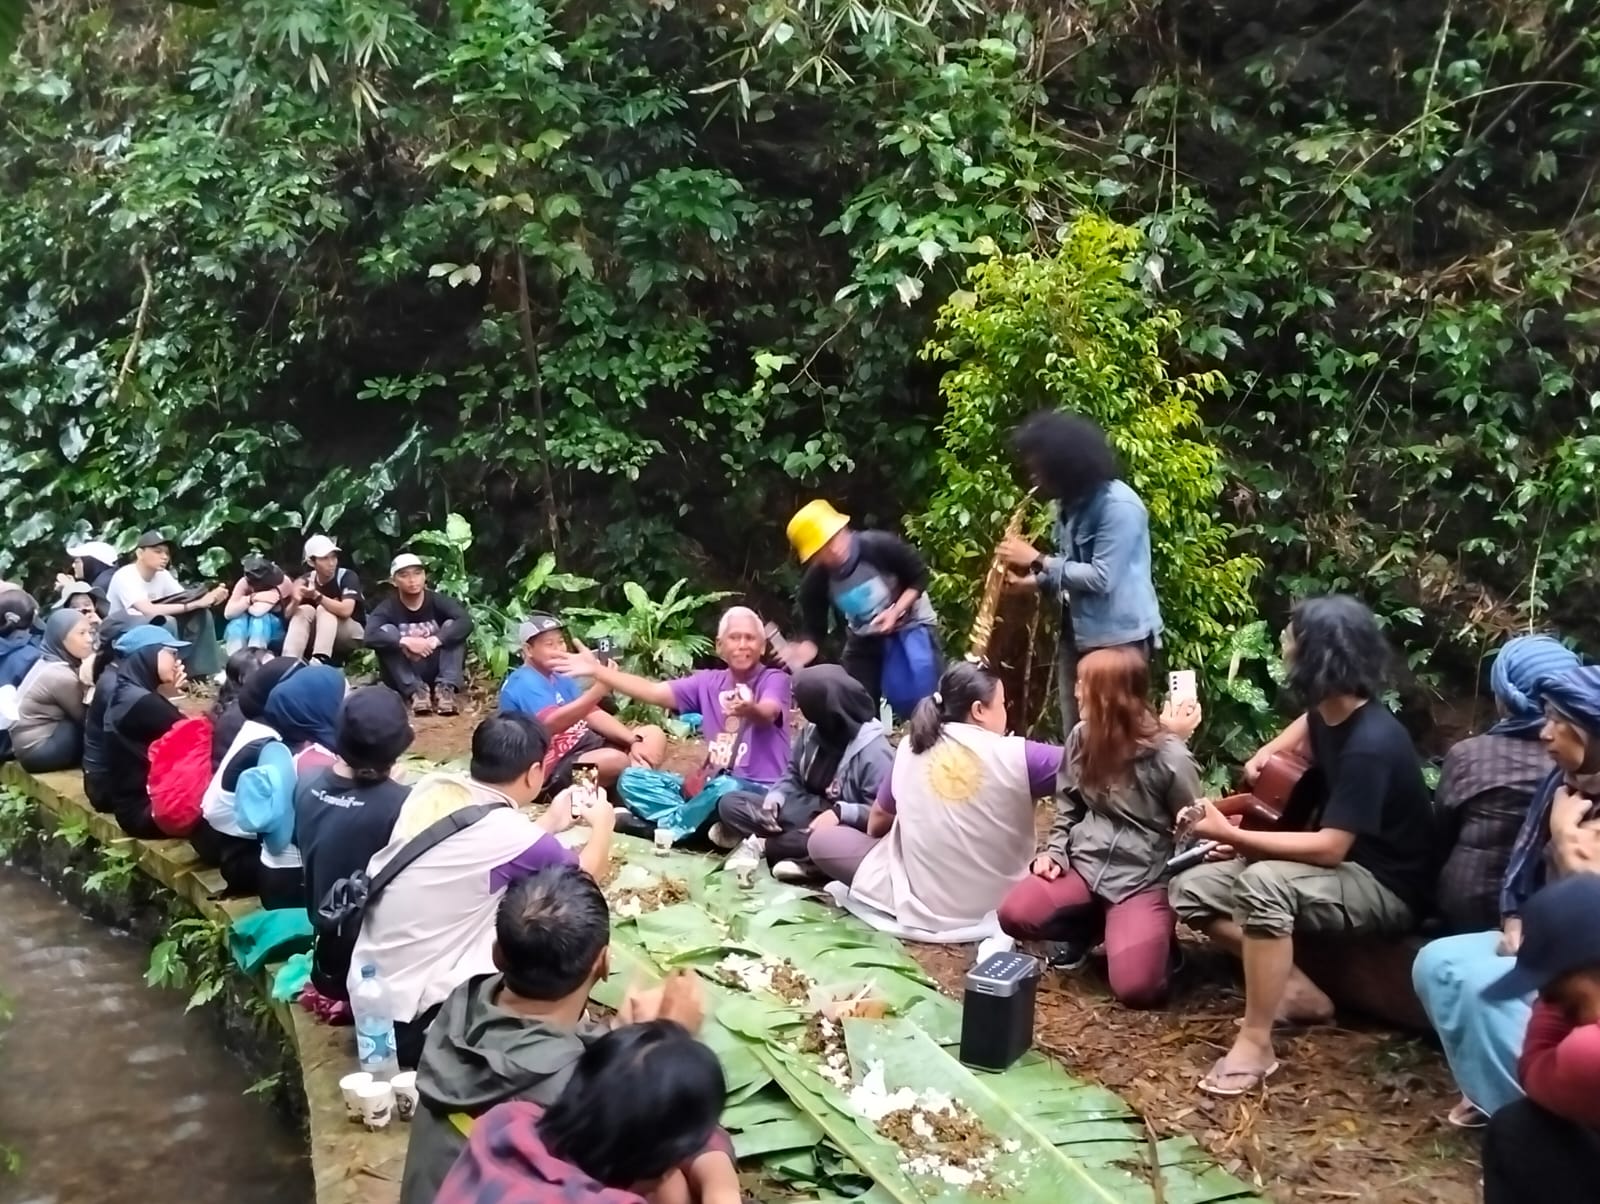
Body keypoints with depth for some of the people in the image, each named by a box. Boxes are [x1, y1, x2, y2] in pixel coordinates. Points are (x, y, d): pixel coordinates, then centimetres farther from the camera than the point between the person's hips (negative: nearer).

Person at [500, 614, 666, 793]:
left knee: (654, 734, 4)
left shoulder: (559, 677, 15)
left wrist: (634, 741, -6)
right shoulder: (525, 683, -17)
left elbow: (593, 715, 10)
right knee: (616, 760, -36)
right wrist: (598, 690, -44)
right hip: (552, 769, -10)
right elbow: (551, 723, -35)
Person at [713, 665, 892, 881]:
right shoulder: (812, 731, 0)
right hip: (802, 811, 8)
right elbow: (793, 775, 13)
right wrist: (775, 797, -8)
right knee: (730, 803, -6)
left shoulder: (873, 751, -20)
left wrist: (840, 812, -35)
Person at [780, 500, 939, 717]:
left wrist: (895, 612, -28)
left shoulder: (879, 546, -29)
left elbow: (920, 577, -15)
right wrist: (799, 654, -38)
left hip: (910, 626, -3)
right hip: (865, 639, 3)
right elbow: (812, 631, -16)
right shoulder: (816, 582, -21)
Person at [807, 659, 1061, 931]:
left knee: (822, 841, 11)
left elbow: (877, 821, 9)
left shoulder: (910, 748, -6)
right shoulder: (1017, 755, -18)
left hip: (923, 904, 0)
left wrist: (878, 846, 28)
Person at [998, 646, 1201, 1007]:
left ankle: (1158, 936, 11)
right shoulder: (1082, 736, 2)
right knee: (1014, 915, -22)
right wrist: (1055, 851, -1)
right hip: (1085, 863, 5)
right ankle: (1090, 927, 8)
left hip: (1144, 879, -5)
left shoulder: (1169, 757, -13)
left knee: (1135, 987, -25)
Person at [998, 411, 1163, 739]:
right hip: (1076, 635, 8)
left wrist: (1038, 560, -18)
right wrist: (1034, 580, -2)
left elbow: (1101, 578, -24)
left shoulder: (1118, 505, -19)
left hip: (1118, 638, -8)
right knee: (1076, 737, 13)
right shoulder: (1070, 503, 9)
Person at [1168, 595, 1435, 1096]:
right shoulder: (1330, 711, -2)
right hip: (1338, 861, 9)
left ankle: (1256, 1043, -27)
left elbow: (1328, 848, -31)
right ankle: (1296, 989, -1)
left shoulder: (1371, 745, -29)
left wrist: (1230, 835, -30)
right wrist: (1269, 752, 6)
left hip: (1384, 886, -9)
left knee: (1263, 883, -39)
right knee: (1190, 890, -3)